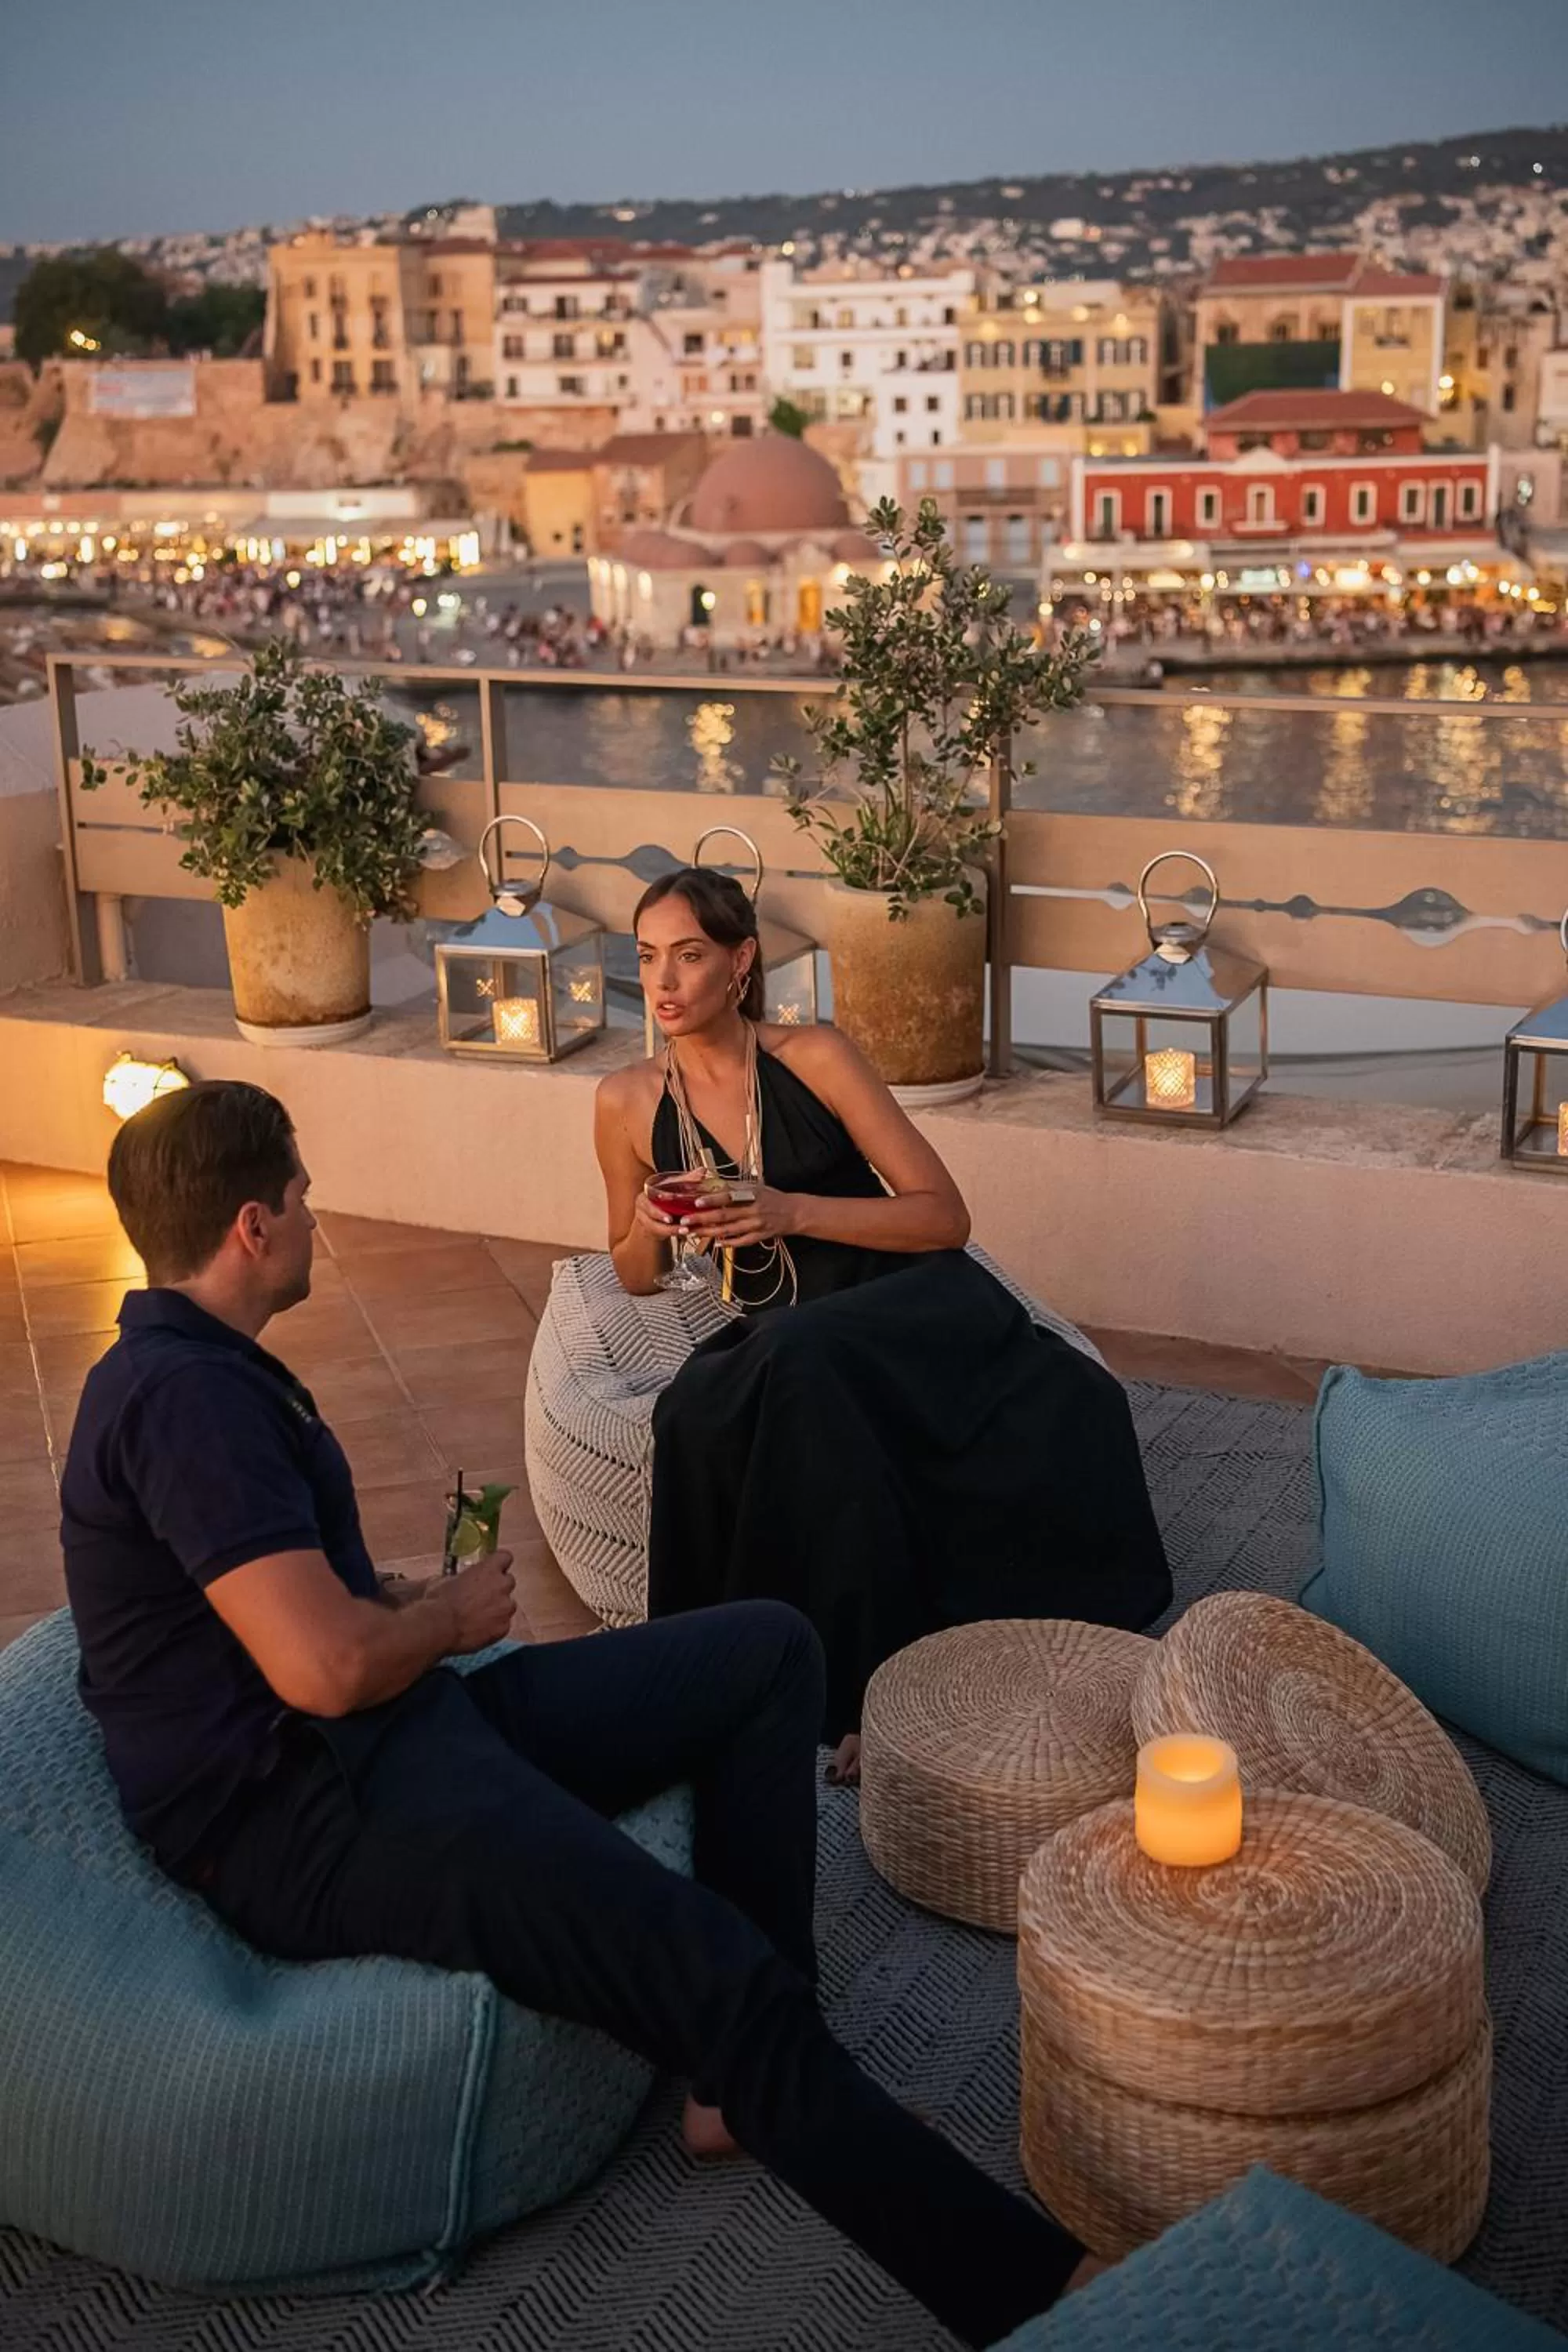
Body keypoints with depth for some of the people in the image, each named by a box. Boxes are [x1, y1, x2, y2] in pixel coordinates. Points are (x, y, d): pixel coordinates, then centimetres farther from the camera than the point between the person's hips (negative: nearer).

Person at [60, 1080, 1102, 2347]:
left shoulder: (201, 1369, 16)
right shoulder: (182, 1396, -18)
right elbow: (327, 1667, -27)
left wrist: (416, 1600, 10)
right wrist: (449, 1617, -6)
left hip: (398, 1732, 11)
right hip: (307, 1818, -11)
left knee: (766, 1650, 5)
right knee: (725, 1979, -26)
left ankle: (751, 2076, 1)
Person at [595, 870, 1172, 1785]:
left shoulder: (815, 1058, -5)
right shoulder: (630, 1102, 4)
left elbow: (946, 1217, -6)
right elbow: (636, 1274, 18)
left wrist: (792, 1211, -18)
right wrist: (647, 1230, -6)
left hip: (911, 1306, -3)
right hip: (784, 1341, 3)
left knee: (800, 1367, -36)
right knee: (697, 1413, -32)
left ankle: (874, 1690, -26)